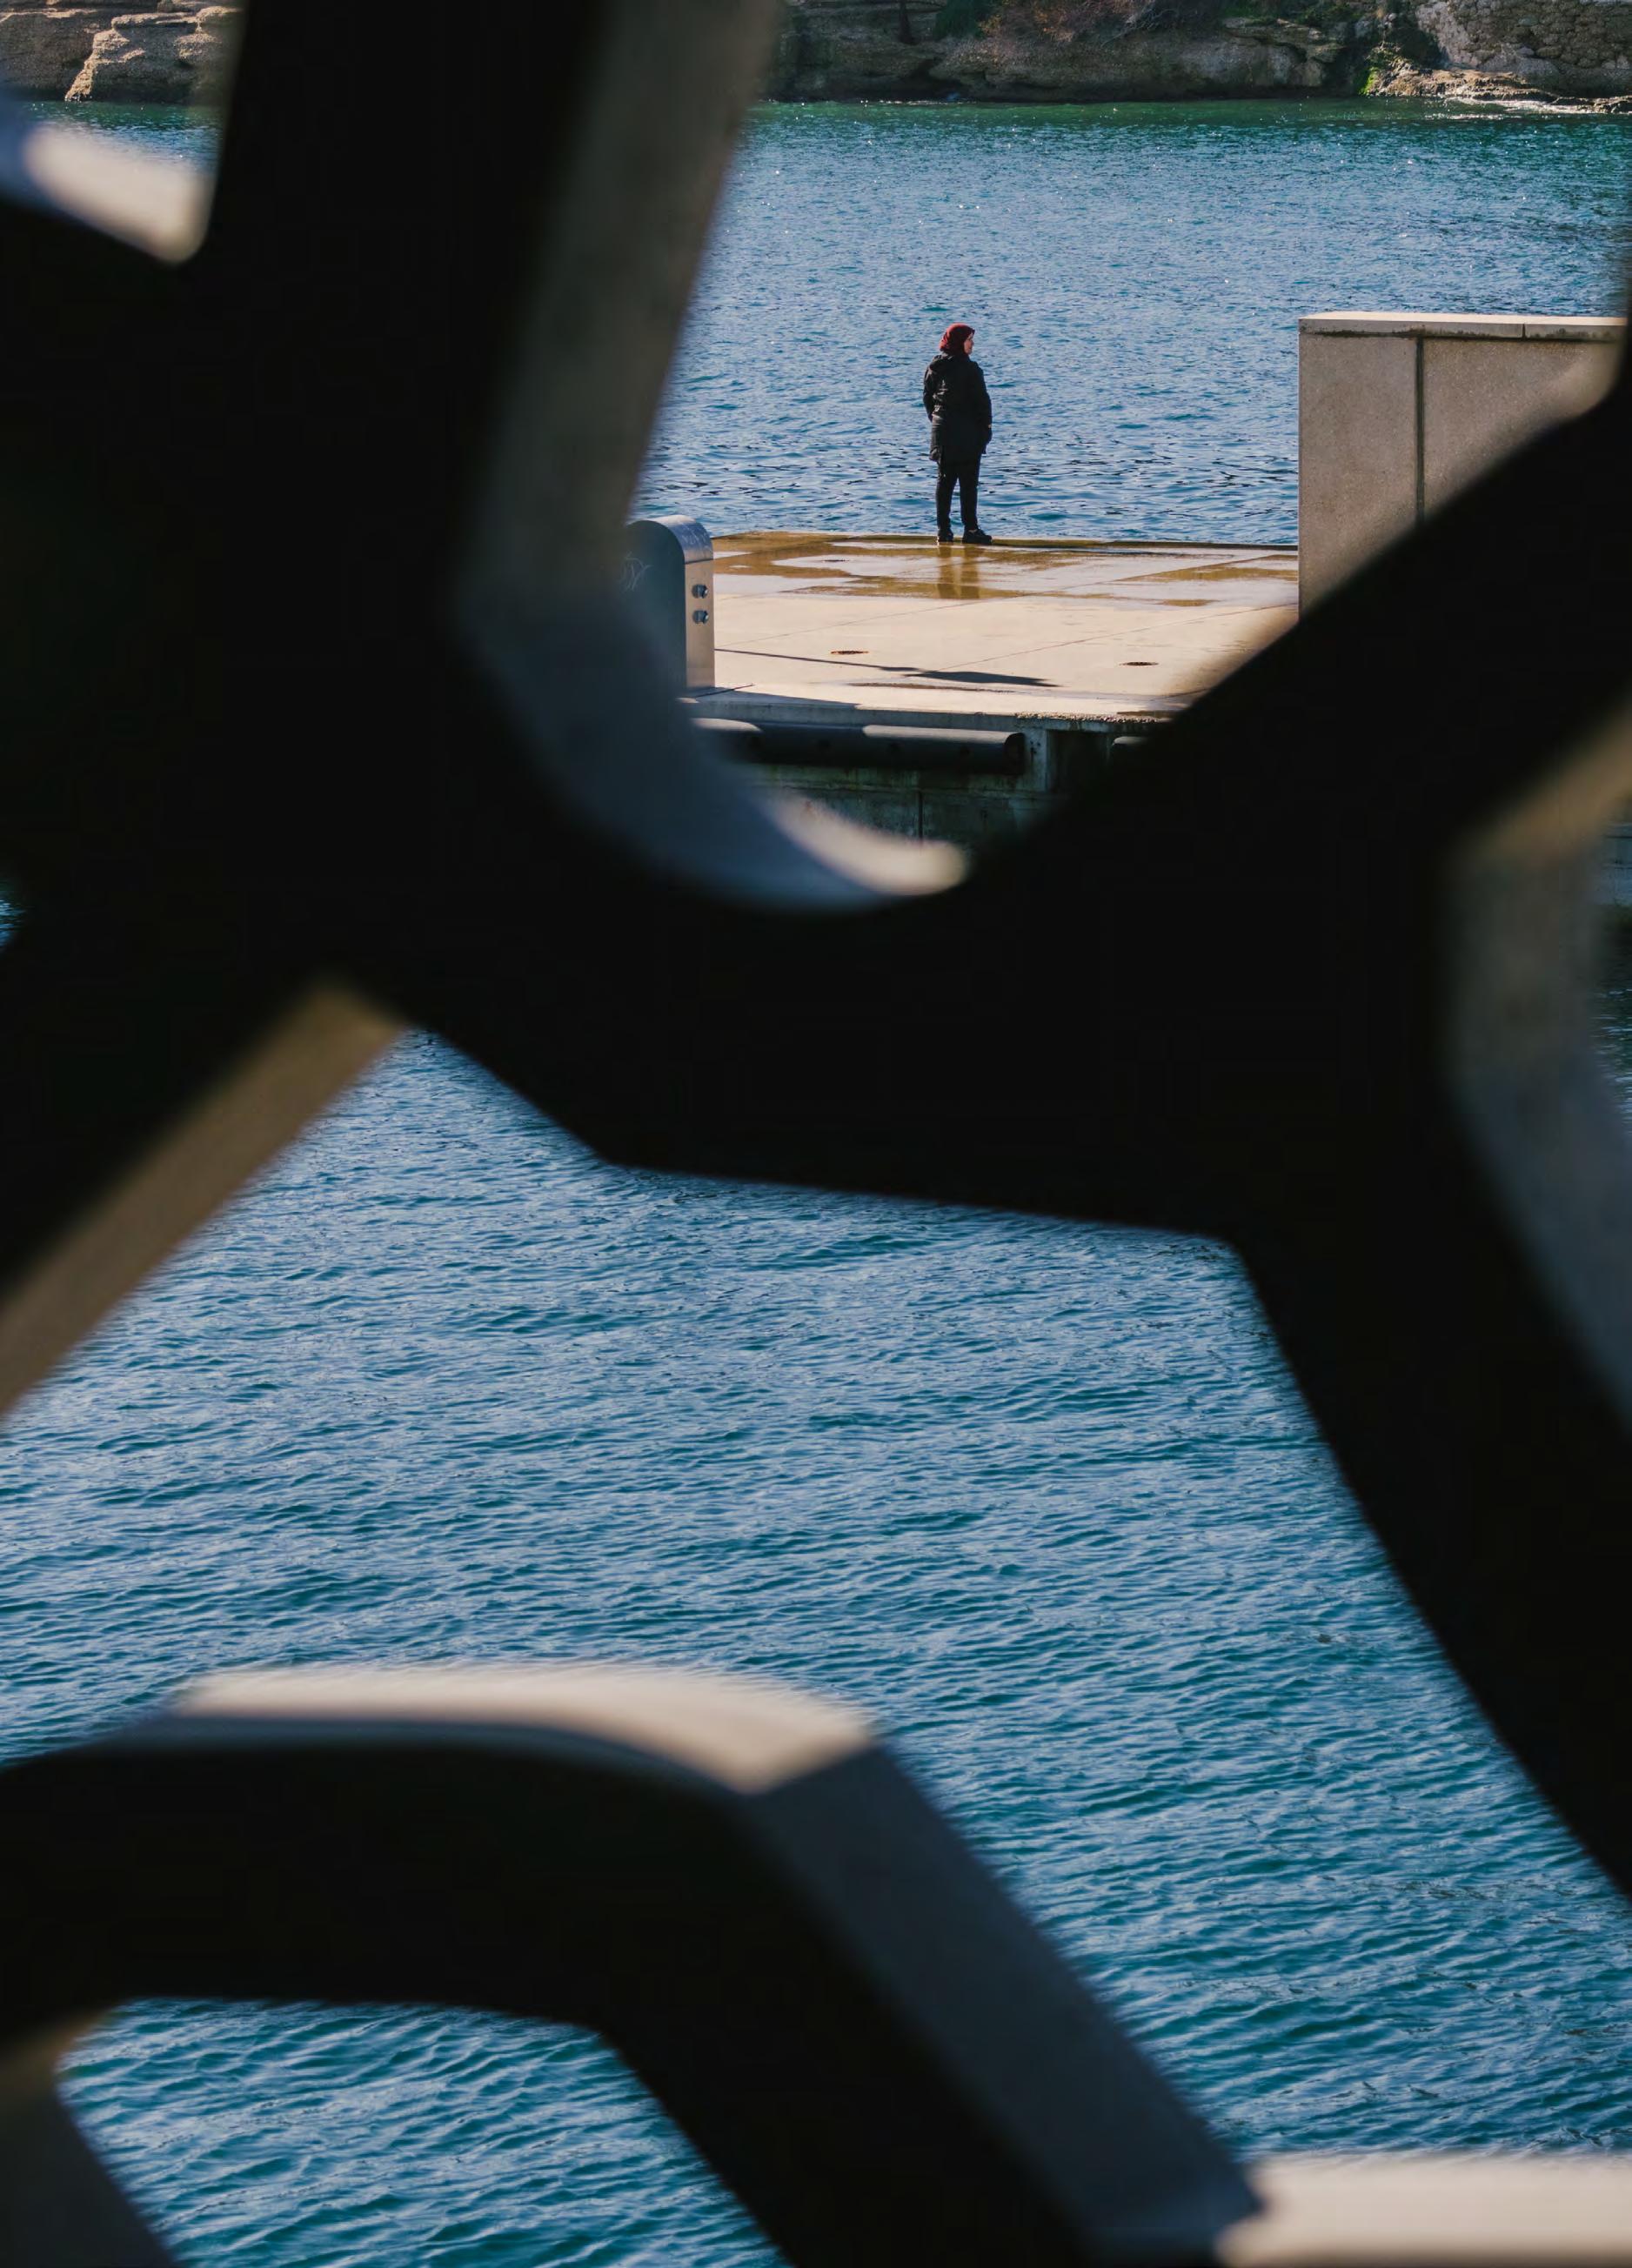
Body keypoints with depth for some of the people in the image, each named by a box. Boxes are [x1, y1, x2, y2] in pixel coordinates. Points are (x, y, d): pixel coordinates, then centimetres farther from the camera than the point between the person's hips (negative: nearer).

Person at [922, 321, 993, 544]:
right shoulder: (968, 368, -13)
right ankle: (971, 529, -2)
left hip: (942, 431, 6)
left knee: (945, 480, 11)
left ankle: (943, 528, 9)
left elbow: (928, 398, 12)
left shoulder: (934, 368, 6)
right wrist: (986, 425, 2)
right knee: (968, 482, -2)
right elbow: (981, 399, -10)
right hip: (967, 432, -6)